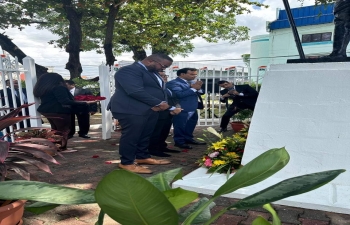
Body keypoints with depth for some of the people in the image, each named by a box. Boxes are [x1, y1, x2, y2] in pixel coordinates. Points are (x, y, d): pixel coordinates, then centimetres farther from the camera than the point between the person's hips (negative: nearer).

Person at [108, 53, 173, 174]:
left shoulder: (152, 72, 17)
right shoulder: (129, 70, -15)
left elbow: (160, 89, 16)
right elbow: (136, 91, -25)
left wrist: (161, 104, -6)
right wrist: (159, 103, -19)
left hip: (150, 109, 9)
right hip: (132, 110, -9)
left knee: (145, 135, 15)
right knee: (131, 136, -2)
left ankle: (142, 157, 30)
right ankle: (126, 162, 11)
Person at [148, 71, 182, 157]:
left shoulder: (166, 88, 19)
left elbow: (173, 98, 18)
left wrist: (178, 107, -1)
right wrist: (172, 108, -17)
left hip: (170, 113, 10)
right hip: (158, 114, -10)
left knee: (164, 132, 16)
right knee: (156, 133, -2)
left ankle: (162, 147, 28)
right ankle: (153, 149, 8)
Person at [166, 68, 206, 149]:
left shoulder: (191, 82, 11)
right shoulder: (173, 83, -16)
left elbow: (201, 92, 14)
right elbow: (179, 94, -29)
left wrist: (198, 88, -10)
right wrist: (193, 88, -21)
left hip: (193, 109, 9)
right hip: (182, 110, -9)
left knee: (190, 126, 20)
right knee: (180, 126, 5)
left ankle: (188, 139, 36)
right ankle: (179, 142, 18)